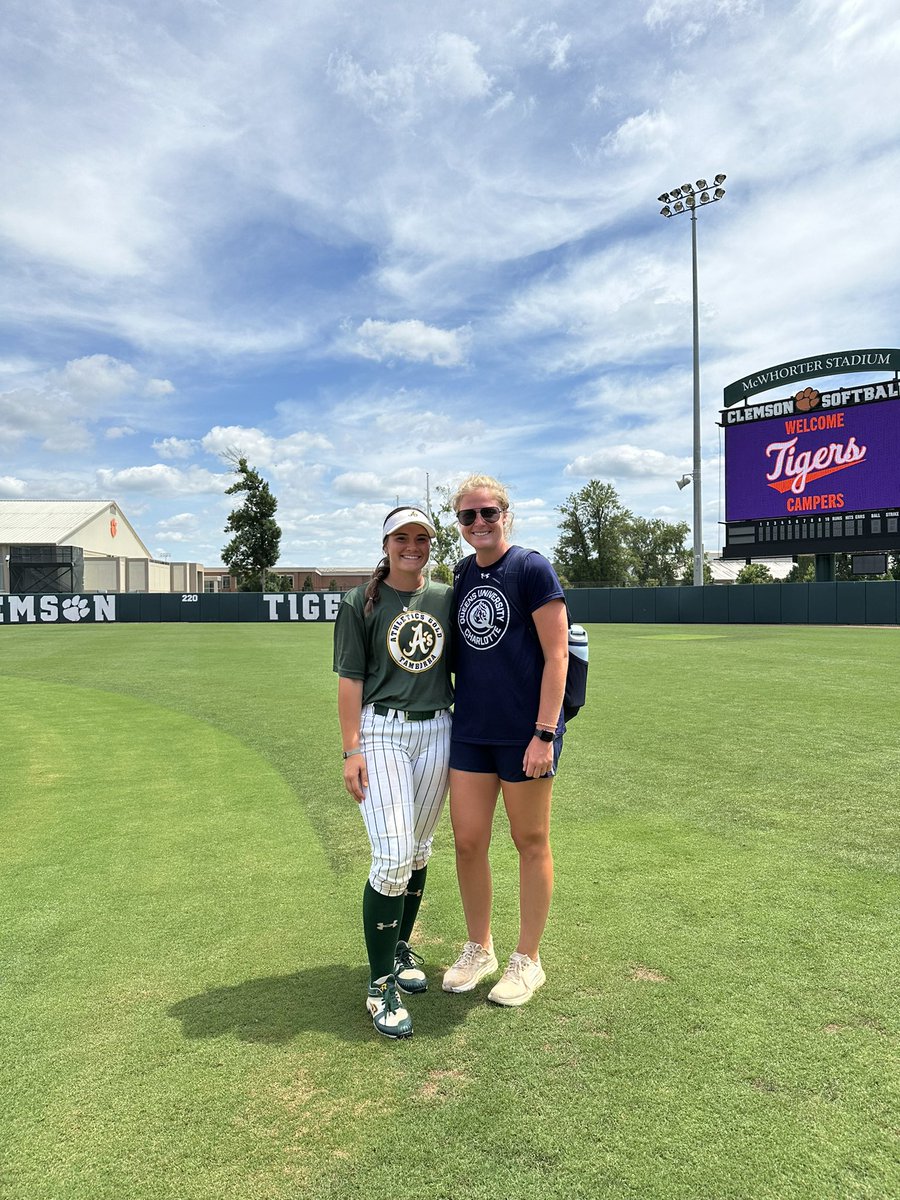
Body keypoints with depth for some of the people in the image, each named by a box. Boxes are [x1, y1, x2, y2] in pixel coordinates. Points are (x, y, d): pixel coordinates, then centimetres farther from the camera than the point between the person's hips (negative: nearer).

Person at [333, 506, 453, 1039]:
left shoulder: (447, 598, 8)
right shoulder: (361, 602, -1)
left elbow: (462, 667, 13)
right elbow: (350, 679, -4)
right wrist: (352, 749, -10)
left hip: (437, 731, 4)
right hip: (381, 731, -4)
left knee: (419, 851, 14)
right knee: (393, 858, -11)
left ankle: (401, 945, 35)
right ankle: (381, 982, 4)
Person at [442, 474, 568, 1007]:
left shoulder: (532, 568, -8)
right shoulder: (461, 575, 10)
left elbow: (556, 654, -12)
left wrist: (545, 733, -17)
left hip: (525, 732, -5)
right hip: (471, 729, 6)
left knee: (531, 843, 9)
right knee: (468, 841, 9)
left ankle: (528, 960, 27)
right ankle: (479, 949, 31)